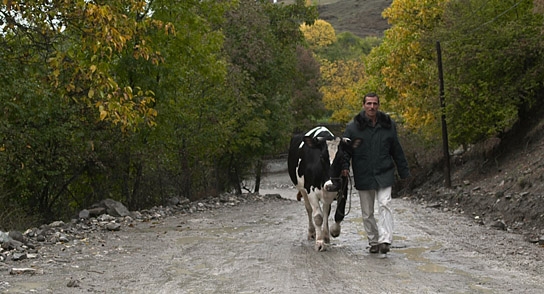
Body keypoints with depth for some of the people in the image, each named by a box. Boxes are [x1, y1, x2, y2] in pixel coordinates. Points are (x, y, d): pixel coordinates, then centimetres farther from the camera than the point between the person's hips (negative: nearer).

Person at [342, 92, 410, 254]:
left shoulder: (388, 124, 5)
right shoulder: (353, 127, -1)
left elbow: (396, 150, 12)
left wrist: (404, 171, 14)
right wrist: (345, 166, -17)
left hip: (384, 174, 0)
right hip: (363, 177, 0)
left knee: (385, 205, -16)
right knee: (367, 213, 8)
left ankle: (385, 240, -21)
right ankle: (373, 241, 21)